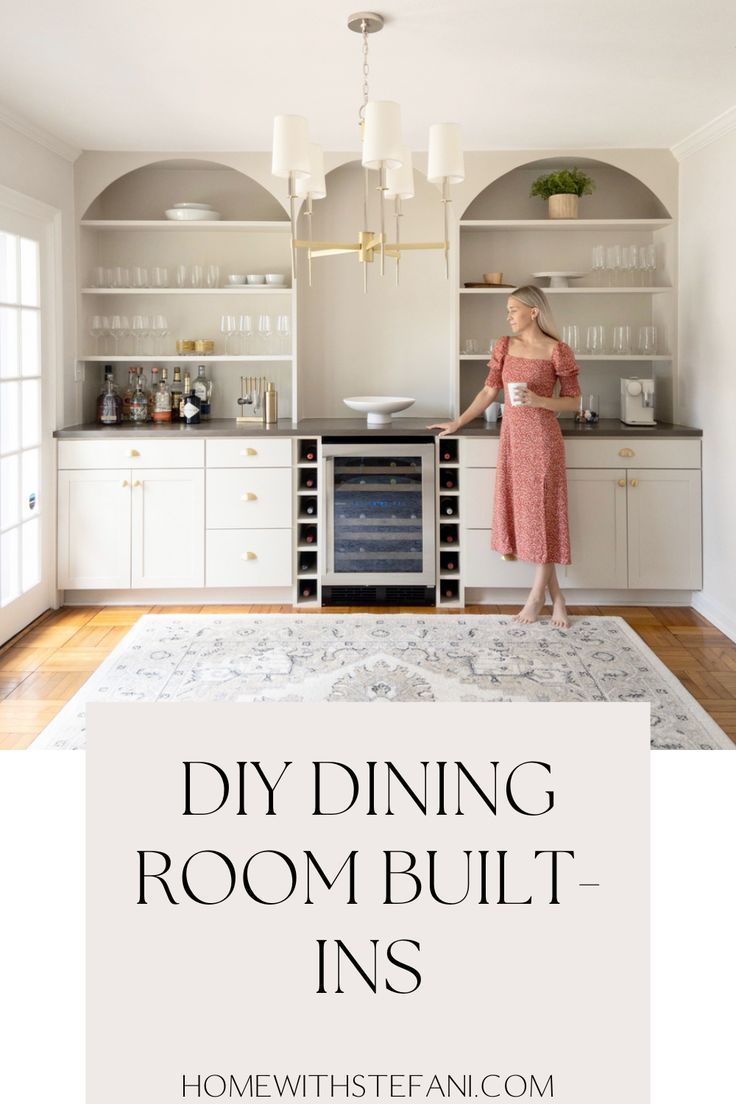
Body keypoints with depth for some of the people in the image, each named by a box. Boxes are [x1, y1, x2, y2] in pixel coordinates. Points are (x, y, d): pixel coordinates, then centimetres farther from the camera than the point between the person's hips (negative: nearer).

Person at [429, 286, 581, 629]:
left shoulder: (557, 351, -6)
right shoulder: (504, 346, 9)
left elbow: (573, 401, -3)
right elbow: (488, 391, 13)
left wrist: (538, 400, -18)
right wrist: (457, 423, 10)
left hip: (542, 438, -6)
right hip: (511, 436, 6)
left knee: (542, 512, -2)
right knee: (519, 512, 4)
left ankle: (537, 596, 9)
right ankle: (556, 595, 14)